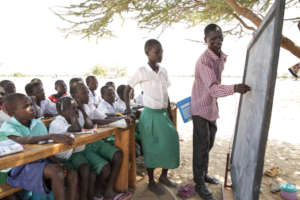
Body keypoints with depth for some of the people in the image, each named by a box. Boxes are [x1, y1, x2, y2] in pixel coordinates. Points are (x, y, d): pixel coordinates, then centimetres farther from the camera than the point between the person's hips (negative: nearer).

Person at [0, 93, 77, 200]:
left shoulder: (38, 124, 5)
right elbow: (20, 140, -33)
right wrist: (51, 136, -44)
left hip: (42, 162, 5)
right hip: (20, 168, -5)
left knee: (72, 174, -14)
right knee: (56, 171, -29)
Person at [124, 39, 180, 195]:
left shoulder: (163, 71, 5)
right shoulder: (142, 72, -10)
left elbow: (166, 95, 11)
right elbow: (127, 89, 0)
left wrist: (170, 114, 11)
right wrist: (128, 108, -5)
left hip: (164, 113, 6)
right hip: (150, 114, -5)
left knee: (170, 142, 8)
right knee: (152, 149, 3)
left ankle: (164, 176, 30)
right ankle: (151, 182, 24)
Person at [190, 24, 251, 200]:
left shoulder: (222, 57, 6)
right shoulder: (204, 61, -22)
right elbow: (213, 89, -32)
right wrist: (234, 89, -48)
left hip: (212, 107, 9)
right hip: (201, 108, -8)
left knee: (209, 144, 18)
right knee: (202, 147, -2)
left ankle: (204, 174, 36)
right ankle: (199, 184, 13)